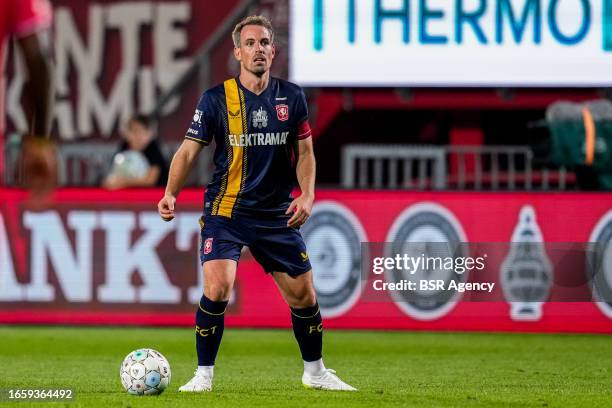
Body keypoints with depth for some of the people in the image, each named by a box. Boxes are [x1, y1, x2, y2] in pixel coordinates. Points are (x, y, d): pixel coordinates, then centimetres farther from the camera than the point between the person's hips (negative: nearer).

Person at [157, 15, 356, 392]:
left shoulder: (291, 97, 2)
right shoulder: (216, 99, -6)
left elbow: (304, 151, 9)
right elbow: (189, 150, -6)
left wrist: (307, 195, -7)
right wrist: (171, 193, -21)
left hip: (277, 213, 3)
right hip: (225, 210, -3)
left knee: (303, 293, 6)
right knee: (217, 289, -20)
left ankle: (315, 372, 27)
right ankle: (204, 376, -5)